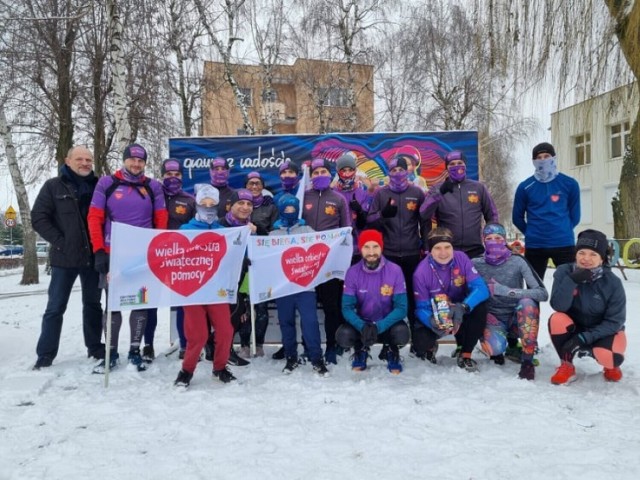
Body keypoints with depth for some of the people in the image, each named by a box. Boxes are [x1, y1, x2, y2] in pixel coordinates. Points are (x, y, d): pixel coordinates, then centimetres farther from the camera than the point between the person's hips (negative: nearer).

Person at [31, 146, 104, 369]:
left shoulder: (98, 186, 8)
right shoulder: (53, 186, 2)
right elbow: (38, 218, -2)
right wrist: (59, 241, -10)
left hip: (93, 256, 3)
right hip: (64, 258, -2)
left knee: (93, 304, 13)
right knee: (55, 307, 2)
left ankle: (95, 347, 25)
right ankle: (45, 354, 11)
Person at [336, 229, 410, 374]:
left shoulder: (395, 270, -16)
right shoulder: (353, 272, -12)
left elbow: (401, 308, -17)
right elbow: (347, 308, -13)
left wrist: (379, 326, -32)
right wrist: (362, 327, -32)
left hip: (388, 324, -1)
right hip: (362, 324, 1)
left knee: (402, 333, -33)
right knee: (343, 335, -28)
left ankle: (393, 353, 5)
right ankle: (361, 351, 9)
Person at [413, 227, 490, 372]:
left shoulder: (461, 258, -16)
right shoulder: (421, 272, -20)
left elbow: (481, 288, -23)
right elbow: (421, 307, -17)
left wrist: (463, 307, -43)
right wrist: (432, 322, -40)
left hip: (461, 313, 2)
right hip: (434, 316, -1)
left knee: (480, 307, -30)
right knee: (420, 342, -29)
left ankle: (465, 354, -7)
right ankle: (430, 346, 14)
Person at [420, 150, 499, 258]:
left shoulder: (479, 188, 6)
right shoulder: (437, 189, 1)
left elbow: (492, 216, 14)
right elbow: (424, 214, -14)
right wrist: (439, 192, -26)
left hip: (475, 251, 2)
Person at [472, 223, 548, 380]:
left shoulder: (517, 261, -10)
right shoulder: (476, 264, -5)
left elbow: (542, 293, -18)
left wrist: (509, 291, -30)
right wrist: (485, 314, -22)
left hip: (517, 318, 0)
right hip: (492, 318, 0)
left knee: (527, 303, -33)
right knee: (495, 347, -33)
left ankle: (527, 361, -19)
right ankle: (497, 348, 8)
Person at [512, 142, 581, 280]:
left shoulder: (569, 184, 2)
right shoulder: (525, 187, 0)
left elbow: (574, 215, 10)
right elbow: (517, 217, 8)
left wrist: (563, 231, 7)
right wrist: (532, 233, 8)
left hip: (563, 244, 0)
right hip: (534, 245, 0)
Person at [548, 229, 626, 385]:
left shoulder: (613, 282, -19)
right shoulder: (564, 271, -16)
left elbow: (615, 322, -16)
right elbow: (558, 306, -25)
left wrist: (585, 338, -27)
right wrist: (571, 281, -39)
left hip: (604, 331, -1)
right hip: (574, 328, 1)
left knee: (610, 357, -32)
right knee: (556, 319, -31)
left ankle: (609, 365, 10)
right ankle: (567, 366, -8)